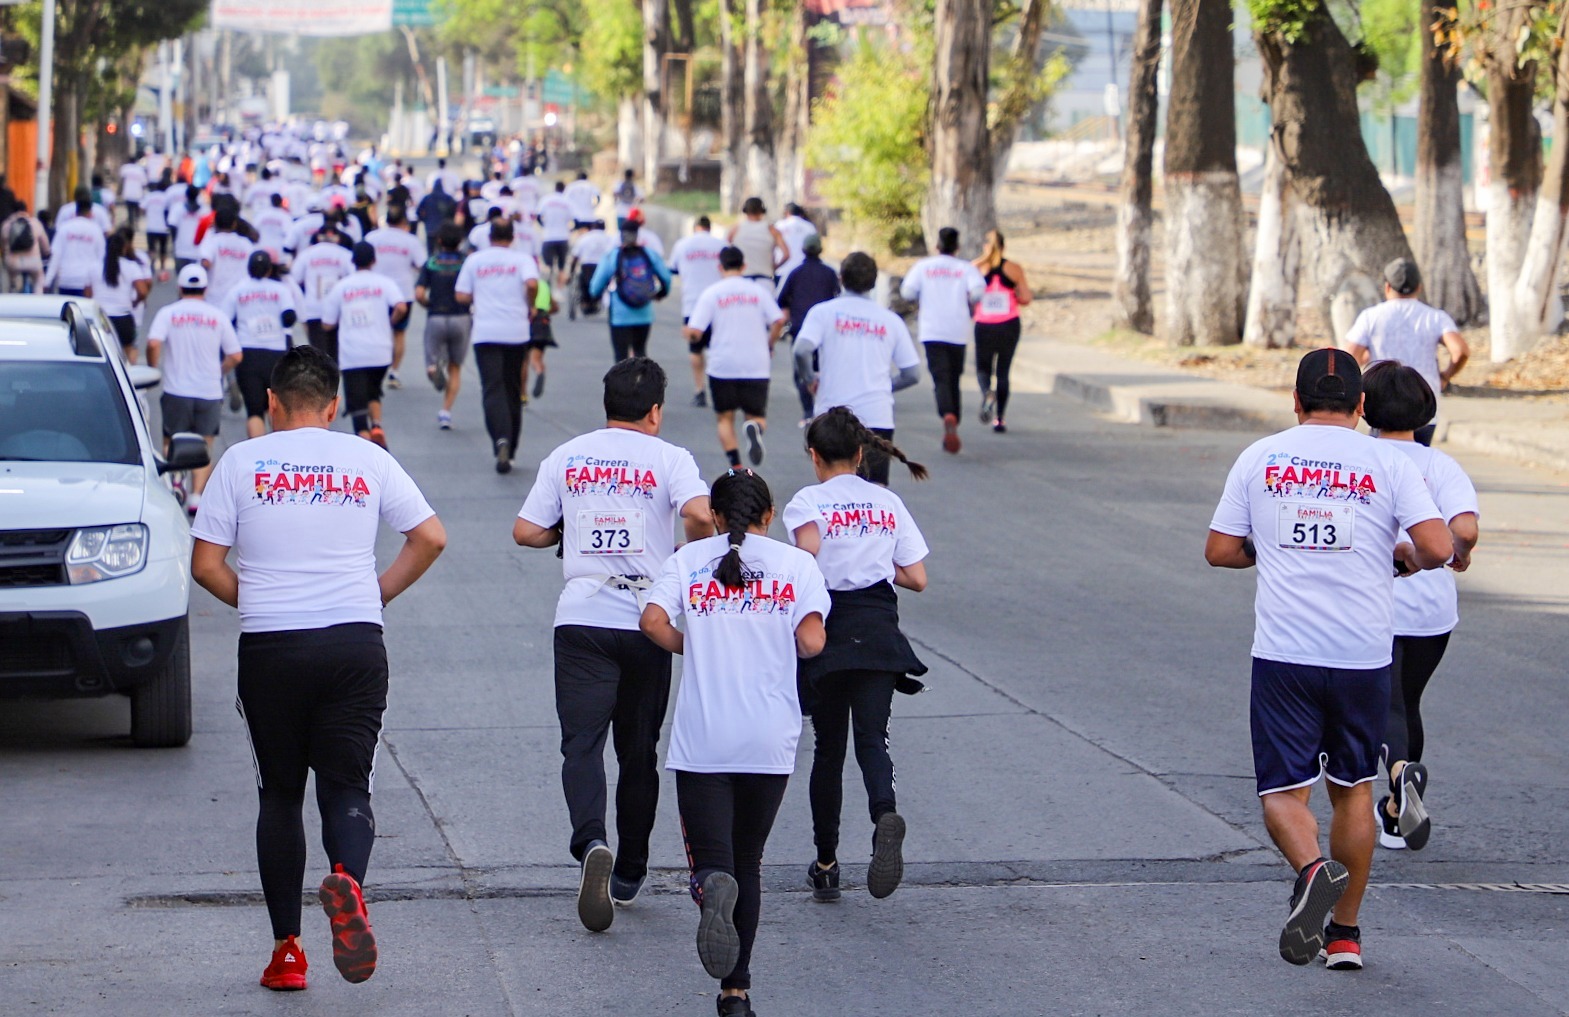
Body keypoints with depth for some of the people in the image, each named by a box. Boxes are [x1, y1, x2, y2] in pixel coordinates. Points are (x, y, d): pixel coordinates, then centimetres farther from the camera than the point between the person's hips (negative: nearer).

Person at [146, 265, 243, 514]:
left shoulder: (168, 313, -1)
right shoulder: (217, 316, 4)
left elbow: (153, 344, -17)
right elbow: (235, 356, 4)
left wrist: (153, 368, 0)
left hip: (177, 390, -1)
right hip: (210, 391, 1)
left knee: (170, 444, 14)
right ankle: (196, 495, -5)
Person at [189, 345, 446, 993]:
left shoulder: (242, 462, 2)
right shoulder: (369, 460, 6)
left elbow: (205, 565, -1)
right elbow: (430, 538, 3)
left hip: (269, 648, 0)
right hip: (356, 645, 0)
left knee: (279, 795, 12)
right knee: (347, 788, 4)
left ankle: (286, 949, 9)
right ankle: (348, 880, -29)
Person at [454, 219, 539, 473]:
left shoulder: (474, 261, 7)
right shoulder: (521, 260, 3)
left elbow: (461, 296, 3)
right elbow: (532, 283, -16)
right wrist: (530, 307, 2)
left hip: (485, 333, -1)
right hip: (516, 332, 1)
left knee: (492, 388, -7)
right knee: (513, 390, 12)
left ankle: (501, 440, -32)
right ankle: (509, 451, 18)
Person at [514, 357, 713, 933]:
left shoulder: (566, 458, 8)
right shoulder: (668, 458, 0)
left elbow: (526, 532, 5)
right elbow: (700, 514, -18)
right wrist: (693, 555, 1)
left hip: (581, 620, 0)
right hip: (646, 623, 0)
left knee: (582, 741, -6)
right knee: (638, 750, 13)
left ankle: (591, 844, -32)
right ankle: (629, 874, 21)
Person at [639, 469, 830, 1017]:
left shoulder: (689, 559, 7)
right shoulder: (796, 563, 6)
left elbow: (653, 621, -8)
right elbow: (811, 642, -6)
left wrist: (692, 647, 11)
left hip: (701, 739, -1)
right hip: (770, 740, 1)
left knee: (711, 859, 1)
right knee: (748, 861, 13)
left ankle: (714, 888, -36)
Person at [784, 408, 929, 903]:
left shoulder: (807, 502, 1)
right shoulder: (889, 503, 12)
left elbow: (808, 549, -21)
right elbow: (916, 578, 9)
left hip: (829, 629, -1)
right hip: (879, 631, 1)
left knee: (828, 747, 11)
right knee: (871, 737, -6)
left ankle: (826, 865, 18)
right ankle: (885, 815, -39)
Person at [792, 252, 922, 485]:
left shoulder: (823, 312, 2)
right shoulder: (891, 320, 9)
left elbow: (801, 351, -14)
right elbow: (912, 374, 9)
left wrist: (810, 379, 6)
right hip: (878, 417, 0)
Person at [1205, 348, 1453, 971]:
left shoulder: (1260, 458, 4)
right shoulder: (1387, 463, 0)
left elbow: (1220, 550, 6)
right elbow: (1438, 547, -10)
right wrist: (1406, 558, 11)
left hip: (1283, 654, -1)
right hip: (1363, 655, 1)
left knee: (1283, 790, 4)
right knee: (1353, 788, 17)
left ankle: (1312, 868, -28)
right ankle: (1344, 934, 19)